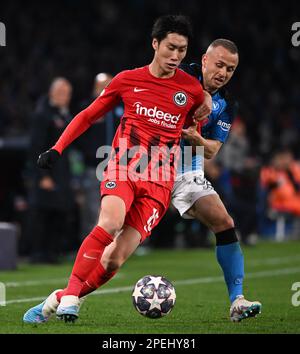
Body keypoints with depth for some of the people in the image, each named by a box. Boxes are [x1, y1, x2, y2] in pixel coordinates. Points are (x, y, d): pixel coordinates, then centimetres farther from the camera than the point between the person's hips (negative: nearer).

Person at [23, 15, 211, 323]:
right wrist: (57, 148, 7)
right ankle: (70, 296, -28)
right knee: (110, 223, -33)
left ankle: (56, 301, 1)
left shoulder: (192, 89, 8)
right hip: (123, 167, -1)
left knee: (115, 260, -13)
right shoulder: (127, 80, 7)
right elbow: (88, 115, 16)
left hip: (160, 181, 1)